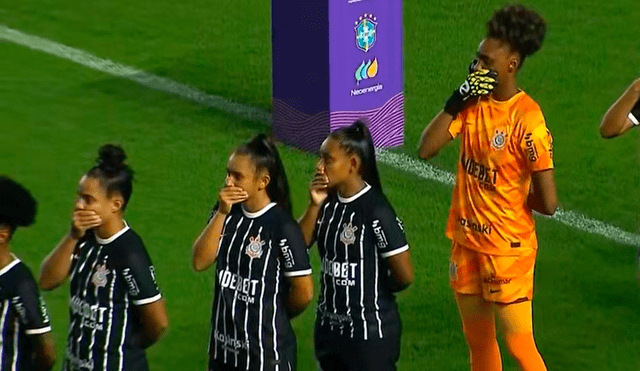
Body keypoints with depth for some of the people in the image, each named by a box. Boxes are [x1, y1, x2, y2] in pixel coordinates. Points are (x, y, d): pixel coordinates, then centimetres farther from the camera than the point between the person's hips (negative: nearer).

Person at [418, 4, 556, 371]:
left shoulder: (527, 121, -22)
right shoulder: (474, 101, -1)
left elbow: (548, 203, -22)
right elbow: (426, 148, -7)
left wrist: (511, 191, -3)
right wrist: (455, 102, -16)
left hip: (508, 247, -7)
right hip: (467, 240, 7)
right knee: (478, 341, 19)